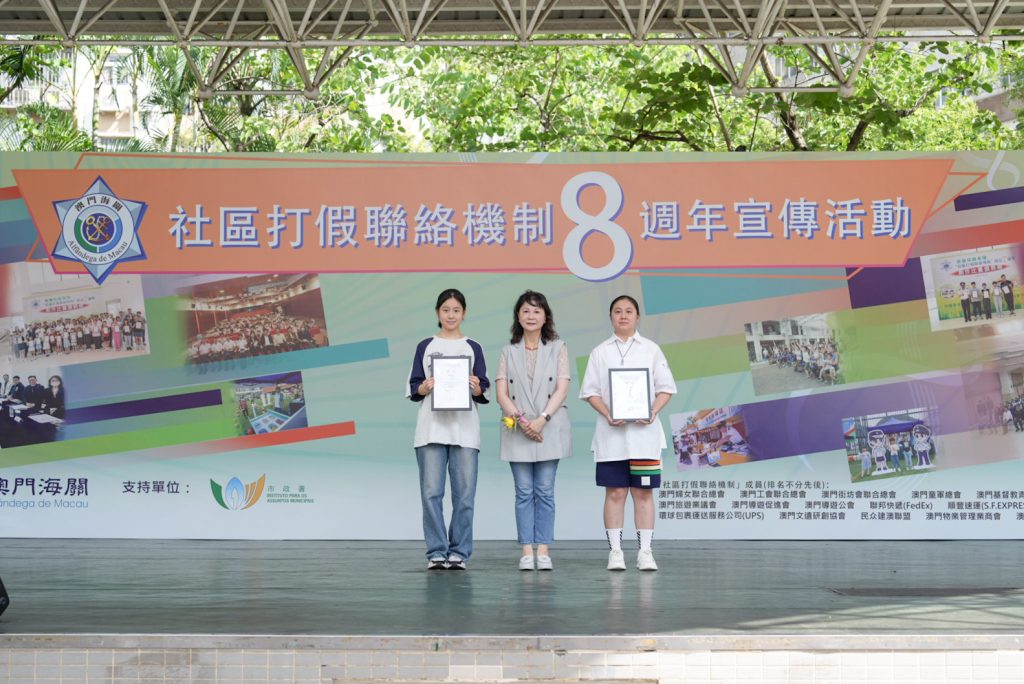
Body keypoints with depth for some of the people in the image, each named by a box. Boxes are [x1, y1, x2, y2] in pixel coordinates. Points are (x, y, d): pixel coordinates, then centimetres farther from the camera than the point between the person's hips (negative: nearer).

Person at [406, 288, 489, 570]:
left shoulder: (473, 348, 11)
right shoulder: (425, 347, 11)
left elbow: (483, 392, 7)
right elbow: (413, 389, 8)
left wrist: (476, 388, -14)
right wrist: (425, 387, -13)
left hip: (464, 428, 0)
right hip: (431, 428, 0)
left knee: (464, 493, -3)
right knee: (431, 492, -4)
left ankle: (459, 552, 6)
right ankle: (436, 553, 3)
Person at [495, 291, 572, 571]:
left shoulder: (557, 348, 6)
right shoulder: (509, 351, 9)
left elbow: (562, 389, -3)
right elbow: (501, 392, 2)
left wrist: (542, 420, -14)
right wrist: (521, 419, -13)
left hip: (550, 428, -1)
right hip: (517, 430, 1)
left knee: (545, 491, 0)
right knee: (524, 492, 1)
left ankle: (543, 550, 3)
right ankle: (526, 551, 3)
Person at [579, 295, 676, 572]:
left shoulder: (651, 349, 7)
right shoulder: (600, 352, 8)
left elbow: (666, 388, 5)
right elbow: (590, 391, 4)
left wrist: (653, 412, -12)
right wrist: (607, 414, -12)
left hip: (644, 432, 0)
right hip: (611, 433, 0)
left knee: (643, 492, 1)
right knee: (615, 492, 1)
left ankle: (645, 552, 5)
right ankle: (615, 551, 5)